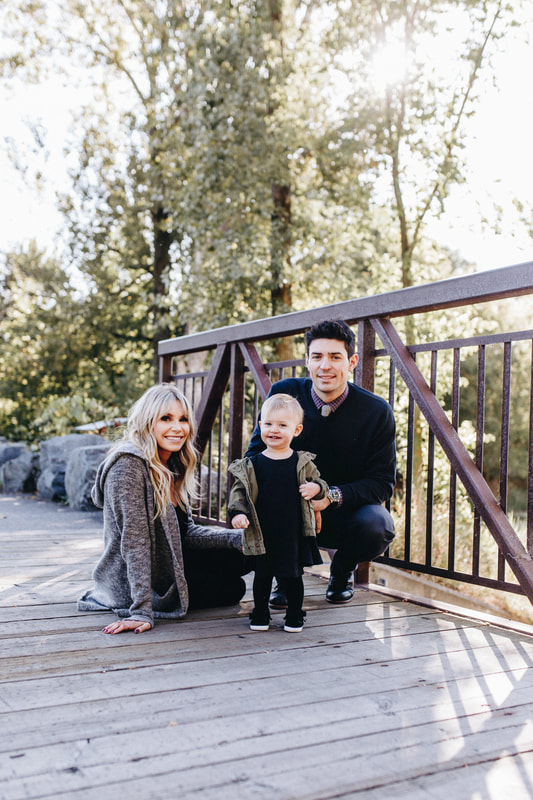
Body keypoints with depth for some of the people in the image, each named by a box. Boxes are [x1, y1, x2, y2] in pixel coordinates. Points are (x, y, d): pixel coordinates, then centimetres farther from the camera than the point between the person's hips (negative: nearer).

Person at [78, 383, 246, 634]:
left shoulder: (172, 467, 4)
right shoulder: (128, 464, -24)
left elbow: (187, 532, 6)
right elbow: (134, 539, -29)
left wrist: (238, 538, -6)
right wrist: (141, 612, -31)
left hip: (166, 566, 9)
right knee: (233, 588, 0)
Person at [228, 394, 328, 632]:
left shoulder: (303, 463, 1)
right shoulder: (251, 465, 1)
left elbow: (320, 484, 10)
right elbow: (239, 491, 2)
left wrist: (316, 488, -13)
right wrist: (237, 513, -13)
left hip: (293, 534, 0)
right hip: (262, 534, 0)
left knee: (292, 575, 10)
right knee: (262, 575, 11)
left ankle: (295, 615, 28)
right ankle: (260, 614, 29)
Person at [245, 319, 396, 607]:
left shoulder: (376, 411, -13)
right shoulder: (284, 394, -9)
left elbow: (382, 481, -13)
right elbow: (255, 454, -6)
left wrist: (332, 496, -31)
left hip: (348, 511, 0)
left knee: (376, 526, -33)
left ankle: (341, 571, 6)